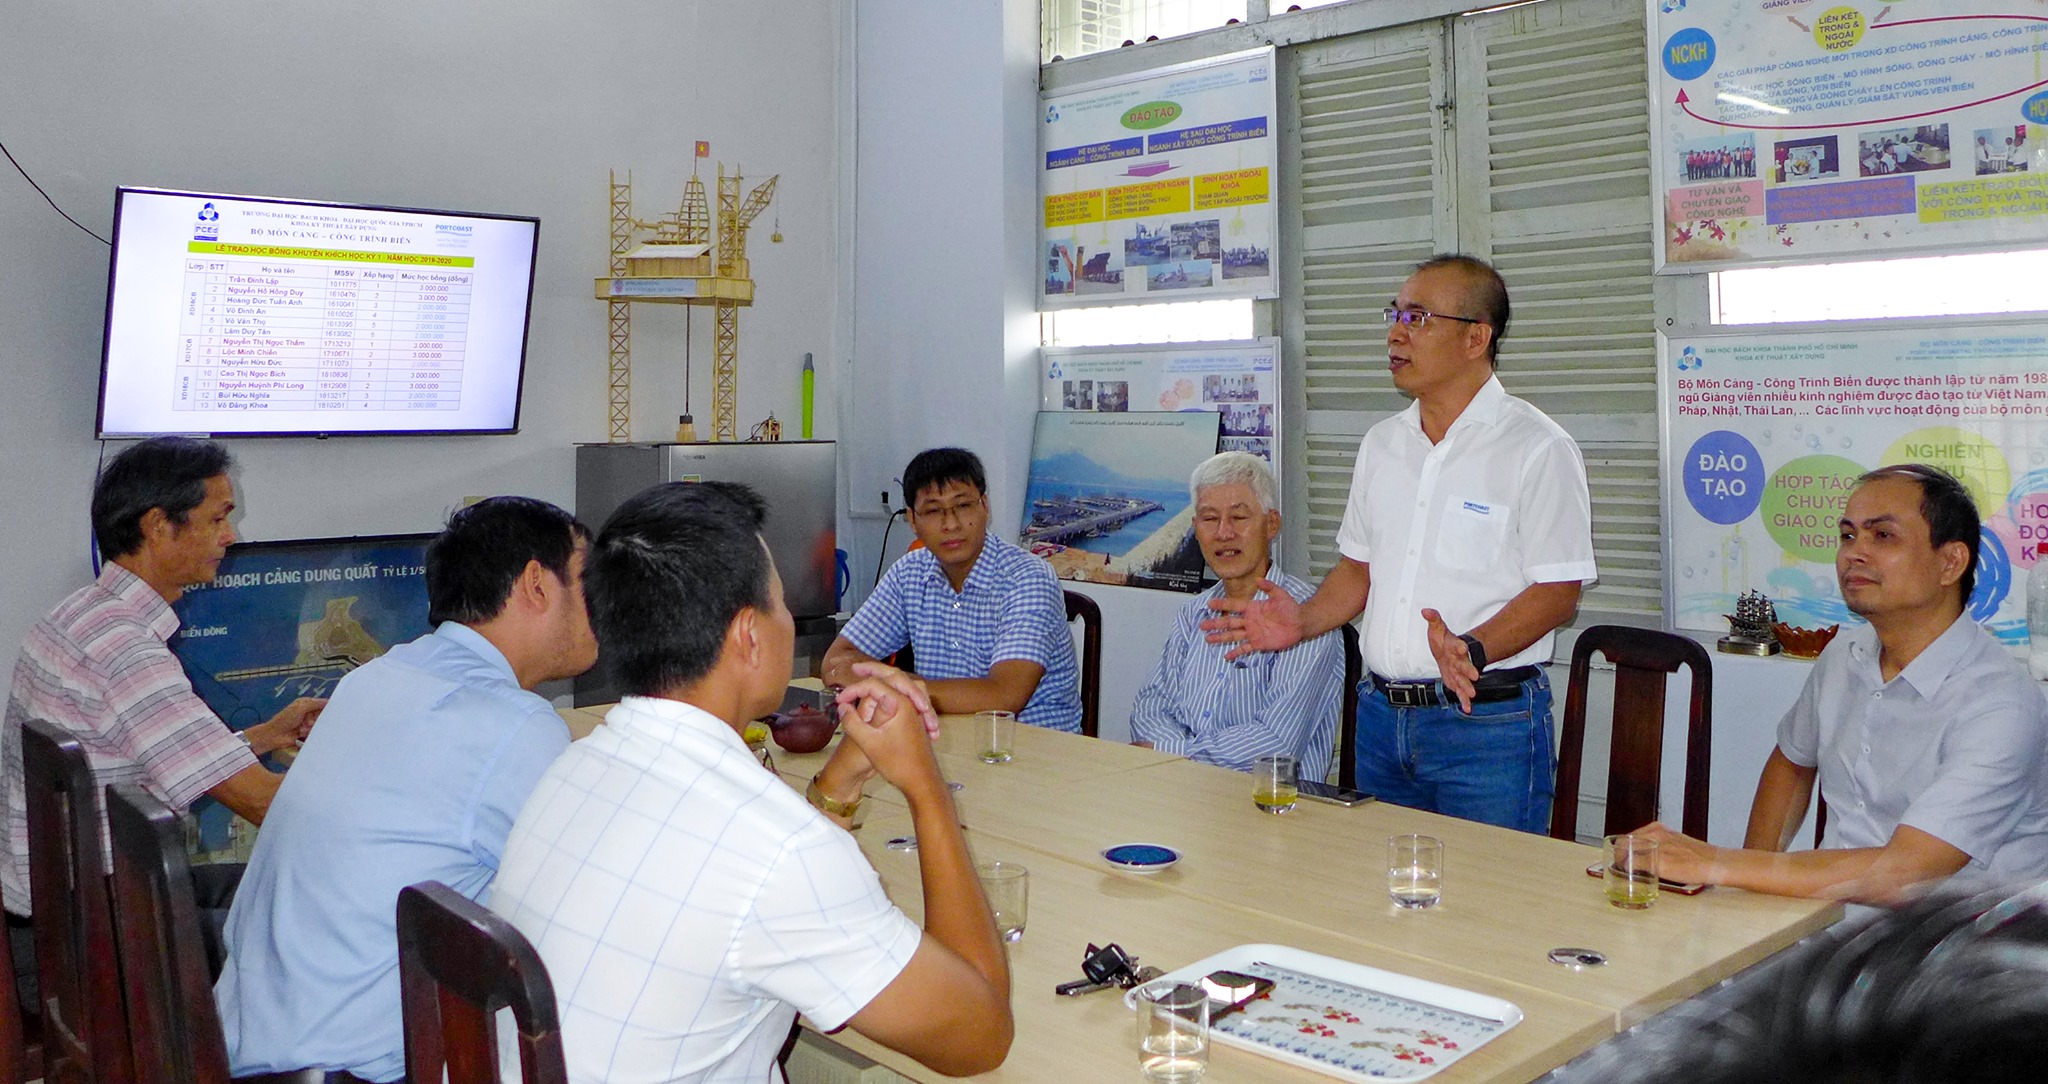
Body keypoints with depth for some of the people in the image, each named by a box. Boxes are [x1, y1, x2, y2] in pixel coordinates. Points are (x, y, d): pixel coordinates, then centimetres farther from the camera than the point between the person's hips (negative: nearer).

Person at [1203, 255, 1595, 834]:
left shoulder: (1538, 448, -8)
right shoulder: (1382, 443, 13)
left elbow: (1558, 590, -13)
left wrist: (1472, 650, -28)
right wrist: (1302, 622, 1)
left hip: (1487, 723, -6)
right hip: (1381, 715, 6)